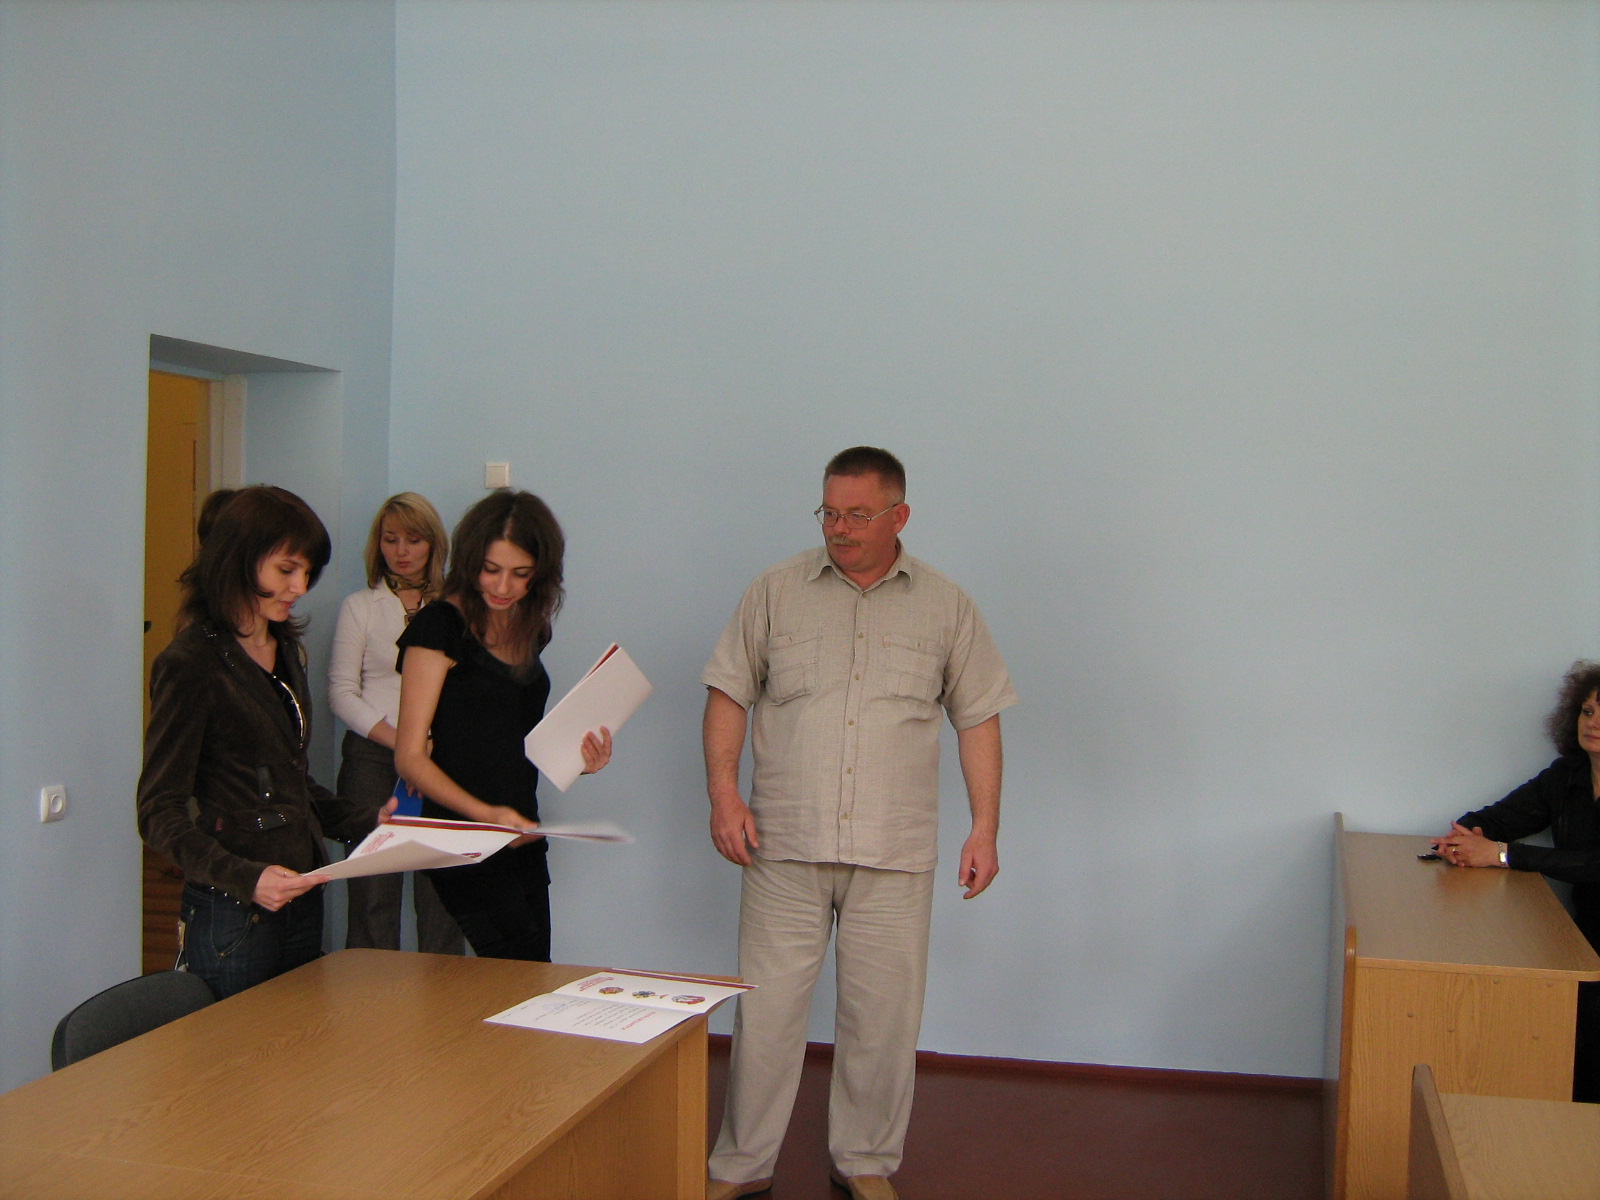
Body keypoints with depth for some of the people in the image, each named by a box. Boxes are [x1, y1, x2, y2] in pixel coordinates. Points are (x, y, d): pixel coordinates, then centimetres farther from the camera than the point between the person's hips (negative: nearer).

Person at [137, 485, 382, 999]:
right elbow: (160, 814, -14)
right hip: (233, 916, -8)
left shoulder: (285, 650, 13)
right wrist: (243, 877, -27)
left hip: (301, 899, 8)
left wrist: (368, 822, 8)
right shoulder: (191, 663, -12)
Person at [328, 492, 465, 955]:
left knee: (441, 890, -3)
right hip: (372, 758, 0)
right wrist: (399, 741, -9)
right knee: (372, 889, -3)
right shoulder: (360, 607, 10)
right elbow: (341, 691, 4)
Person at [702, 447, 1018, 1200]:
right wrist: (723, 792, -6)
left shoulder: (946, 607, 6)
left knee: (884, 1016, 7)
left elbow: (979, 718, 7)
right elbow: (728, 692, 6)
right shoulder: (776, 593, 5)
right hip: (784, 845, 0)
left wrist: (984, 828, 1)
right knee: (766, 1010, 4)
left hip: (894, 854, 1)